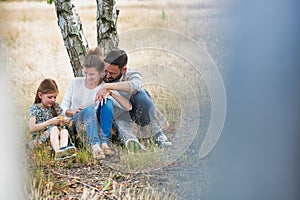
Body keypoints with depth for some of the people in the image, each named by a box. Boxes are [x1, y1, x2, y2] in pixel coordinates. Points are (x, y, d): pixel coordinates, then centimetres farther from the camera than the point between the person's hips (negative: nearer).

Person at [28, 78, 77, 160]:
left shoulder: (55, 106, 12)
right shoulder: (35, 108, -4)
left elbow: (59, 124, 19)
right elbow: (32, 128, -16)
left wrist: (62, 122, -7)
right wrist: (50, 122, -21)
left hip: (54, 137, 5)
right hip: (40, 136, -5)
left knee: (64, 131, -26)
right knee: (54, 129, -33)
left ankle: (62, 149, -54)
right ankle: (57, 152, -57)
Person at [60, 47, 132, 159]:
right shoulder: (75, 83, 5)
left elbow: (128, 107, -11)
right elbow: (63, 106, 5)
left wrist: (111, 93, -25)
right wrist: (72, 112, -18)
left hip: (96, 125, 1)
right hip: (75, 123, -1)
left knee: (107, 102, -24)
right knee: (90, 109, -33)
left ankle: (104, 142, -34)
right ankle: (95, 145, -55)